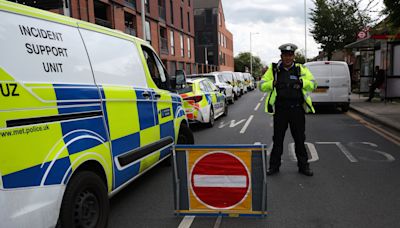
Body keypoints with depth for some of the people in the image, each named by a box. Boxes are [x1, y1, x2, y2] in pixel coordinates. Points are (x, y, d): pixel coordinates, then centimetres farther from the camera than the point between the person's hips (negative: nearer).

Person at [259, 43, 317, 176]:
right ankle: (274, 166, 19)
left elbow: (313, 85, 0)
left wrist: (302, 82, -20)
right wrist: (273, 83, -17)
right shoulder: (273, 69, 4)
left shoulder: (301, 69, 5)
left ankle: (303, 165, 22)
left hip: (297, 110, 1)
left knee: (300, 139, 9)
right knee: (278, 139, 8)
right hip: (280, 110, 0)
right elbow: (261, 85, 2)